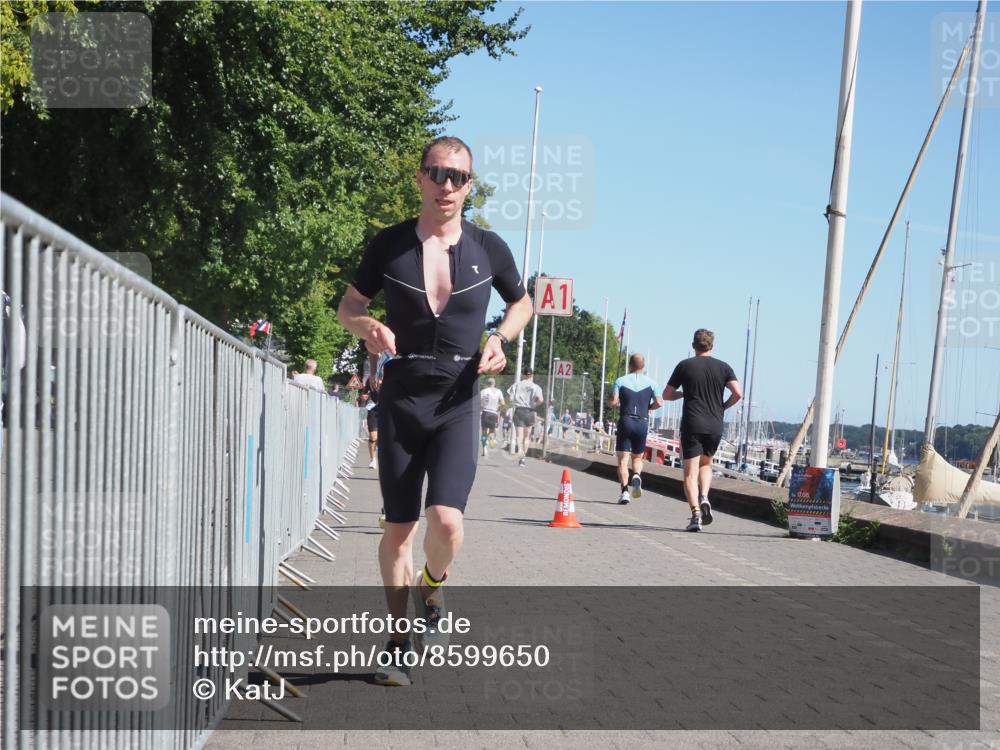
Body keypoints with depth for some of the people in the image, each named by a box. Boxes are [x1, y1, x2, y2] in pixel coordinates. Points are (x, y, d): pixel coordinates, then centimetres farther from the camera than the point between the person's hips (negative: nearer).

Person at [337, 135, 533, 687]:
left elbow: (522, 302, 17)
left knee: (446, 522, -18)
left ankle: (432, 590, 16)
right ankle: (398, 643, 23)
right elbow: (348, 306, 11)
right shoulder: (389, 245, -1)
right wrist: (368, 326, -12)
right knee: (398, 528, 6)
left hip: (457, 406, -1)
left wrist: (501, 337, -4)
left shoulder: (488, 248, 0)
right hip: (400, 401, 1)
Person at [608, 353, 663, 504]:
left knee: (623, 459, 1)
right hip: (642, 423, 2)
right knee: (637, 457, 18)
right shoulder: (650, 382, 5)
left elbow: (613, 401, -9)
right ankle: (637, 476, -13)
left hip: (625, 422, -2)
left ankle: (624, 491, -13)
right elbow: (659, 403, -3)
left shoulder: (620, 381, 1)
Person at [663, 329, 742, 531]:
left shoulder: (685, 366, 2)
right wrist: (723, 406, 11)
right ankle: (704, 498, -1)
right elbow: (738, 393, -6)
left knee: (690, 472, -2)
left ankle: (695, 512, -17)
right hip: (715, 425, 2)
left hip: (691, 425, -2)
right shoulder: (723, 367, 5)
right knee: (705, 464, 23)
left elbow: (666, 395, 6)